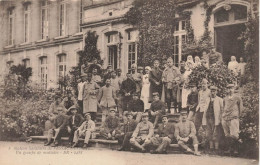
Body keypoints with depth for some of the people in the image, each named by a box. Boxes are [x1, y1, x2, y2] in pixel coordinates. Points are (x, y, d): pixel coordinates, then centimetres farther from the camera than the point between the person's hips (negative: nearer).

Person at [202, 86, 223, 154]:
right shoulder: (207, 100, 14)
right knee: (209, 134, 6)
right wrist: (204, 121, 7)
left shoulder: (219, 100, 3)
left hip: (216, 119, -4)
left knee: (216, 134, -5)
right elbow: (205, 110, 13)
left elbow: (222, 110, 0)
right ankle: (211, 148, 14)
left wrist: (218, 120, -9)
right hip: (208, 118, 4)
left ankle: (216, 149, 0)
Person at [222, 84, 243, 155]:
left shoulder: (237, 97, 4)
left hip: (233, 118, -4)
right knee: (227, 135, 3)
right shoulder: (225, 99, 15)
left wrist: (238, 116, 10)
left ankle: (235, 149, -1)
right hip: (225, 118, 4)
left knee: (234, 135, -10)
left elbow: (241, 107, 10)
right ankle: (230, 148, 9)